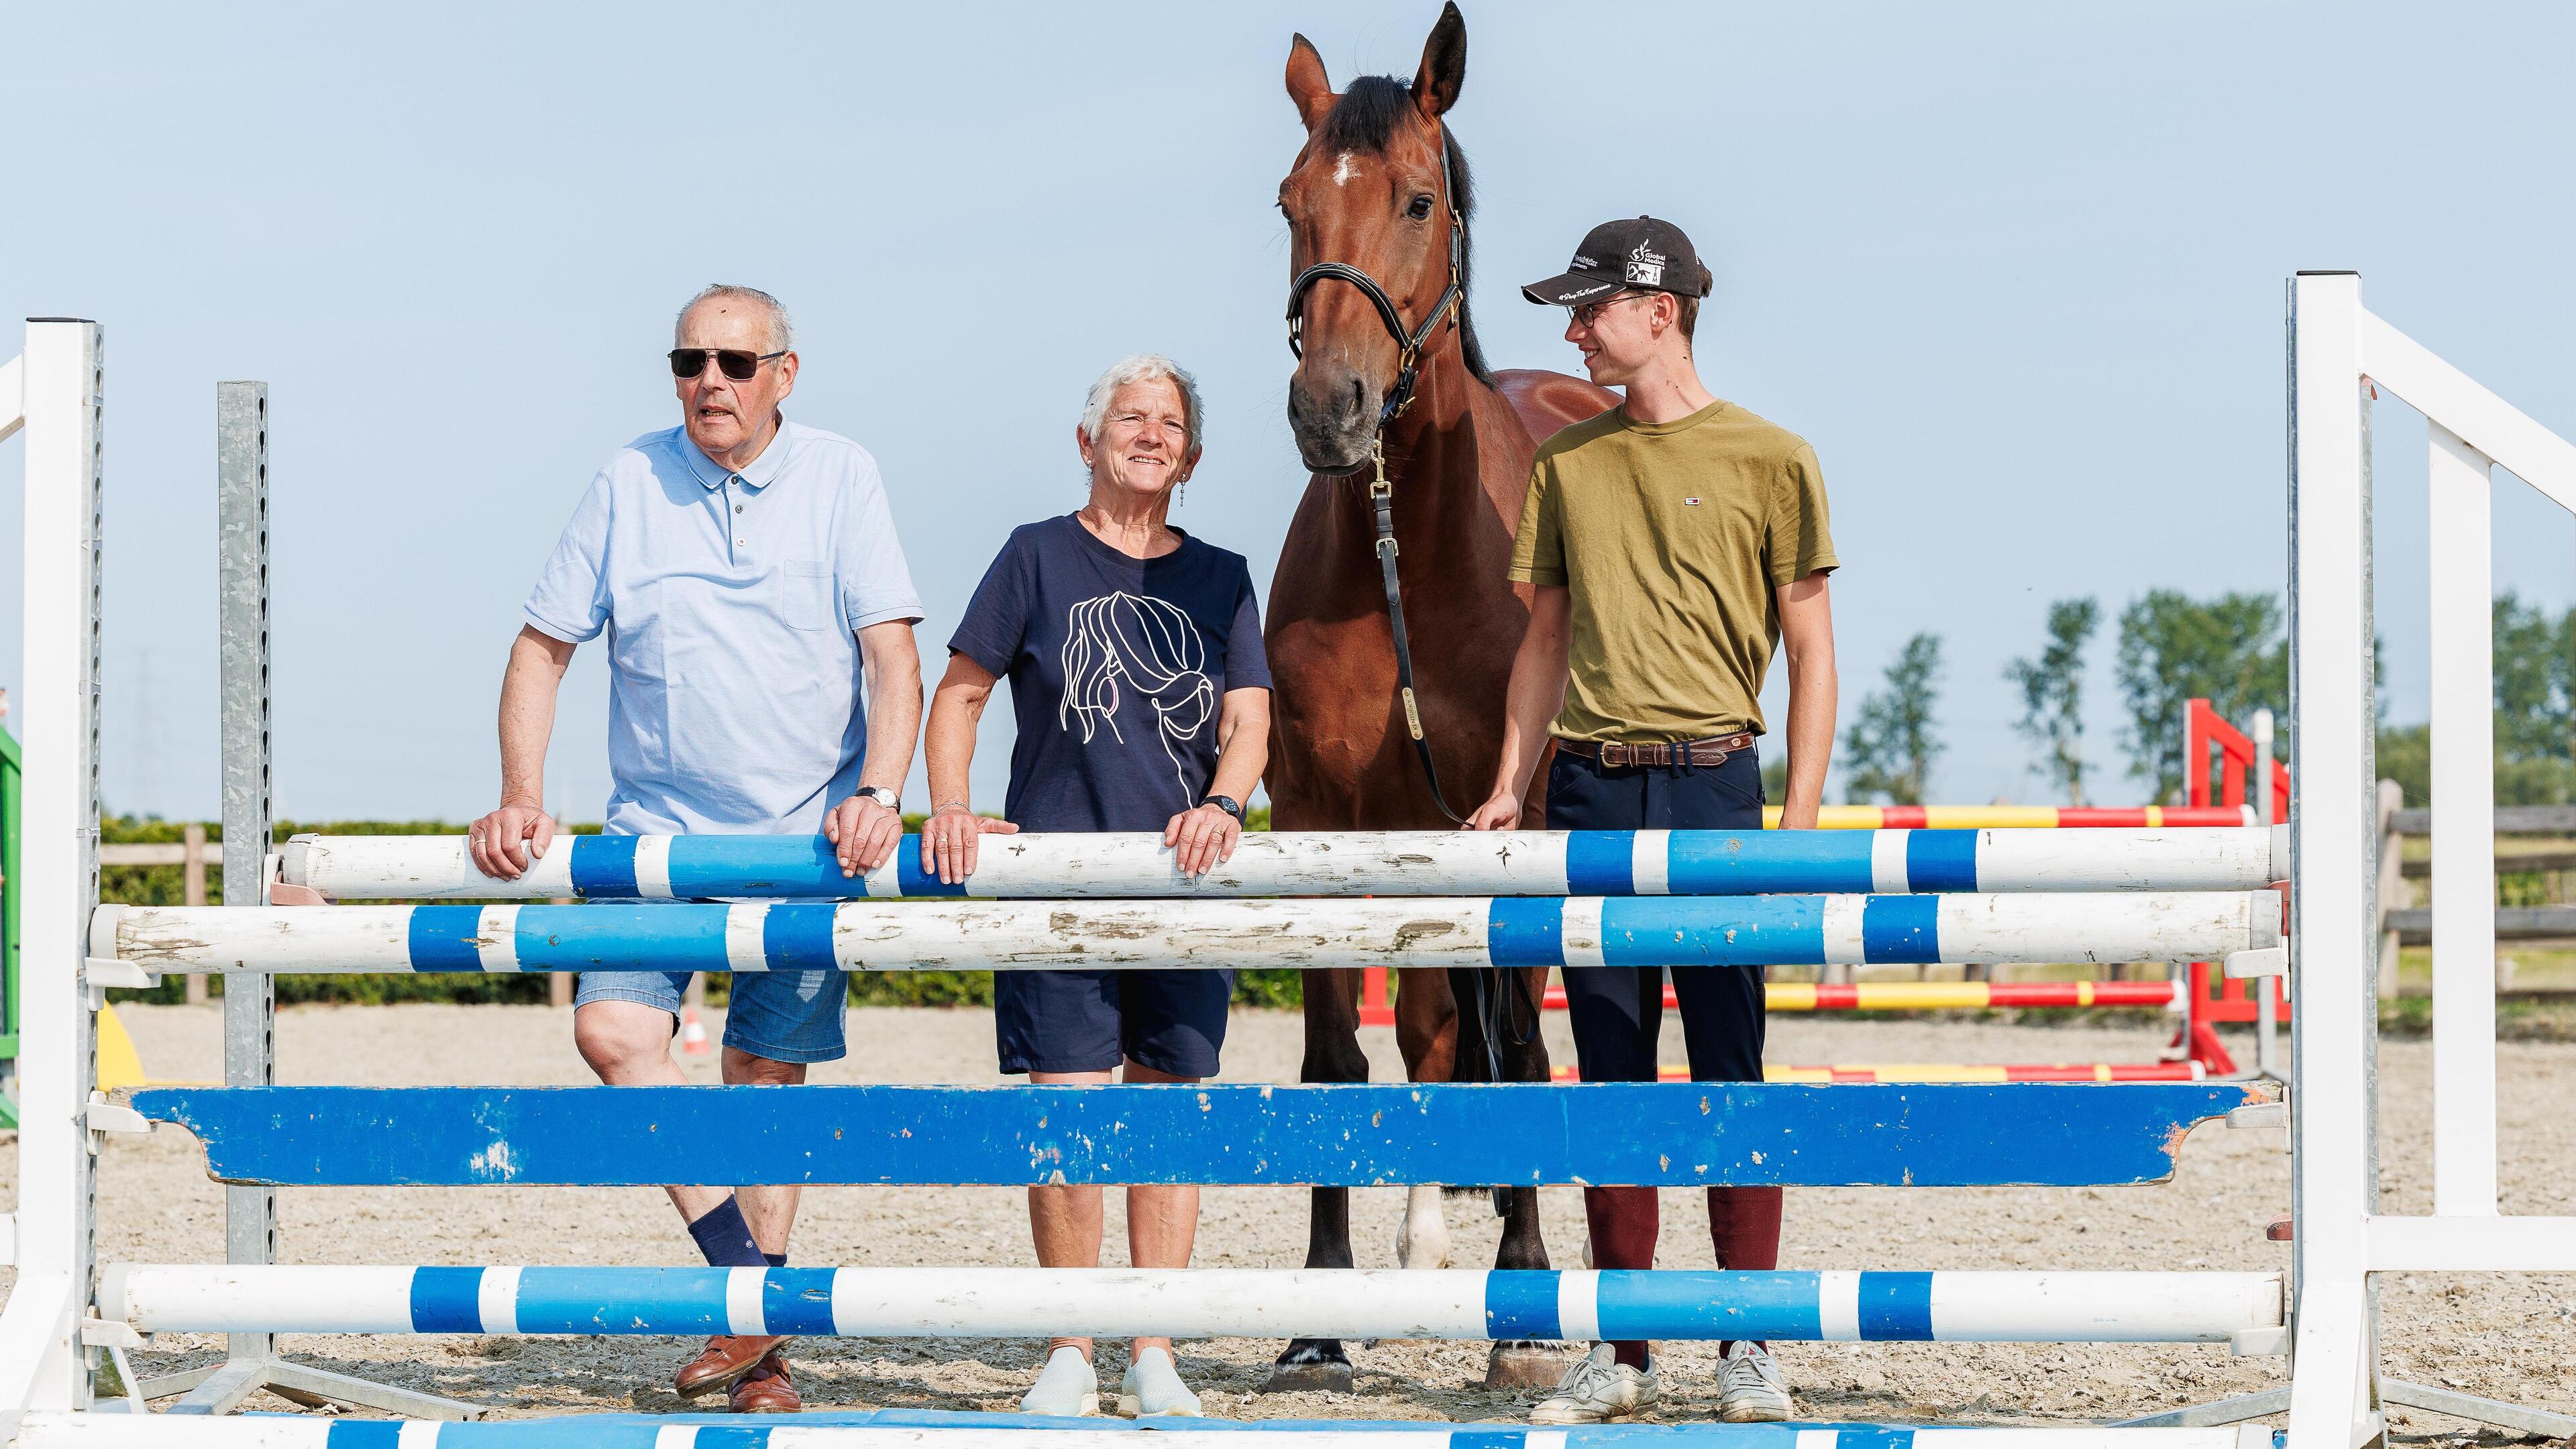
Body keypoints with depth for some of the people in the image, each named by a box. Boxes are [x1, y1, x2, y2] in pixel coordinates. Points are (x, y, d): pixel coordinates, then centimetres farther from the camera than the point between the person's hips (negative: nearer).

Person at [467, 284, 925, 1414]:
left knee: (767, 1075, 1)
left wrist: (877, 793, -22)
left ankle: (754, 1333, 11)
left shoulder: (840, 480, -2)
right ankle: (746, 1270, -10)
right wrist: (520, 798, -5)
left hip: (805, 835, -1)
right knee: (613, 1028, -18)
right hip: (657, 825, 1)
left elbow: (892, 655, -7)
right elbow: (542, 646, 6)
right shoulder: (628, 483, 2)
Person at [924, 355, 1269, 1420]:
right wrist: (949, 807, -10)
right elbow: (960, 691, 6)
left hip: (1183, 881, 2)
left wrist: (1222, 804, -17)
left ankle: (1153, 1359, 12)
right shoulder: (1040, 557, 5)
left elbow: (1249, 720, 3)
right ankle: (1068, 1357, 5)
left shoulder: (1220, 579, 11)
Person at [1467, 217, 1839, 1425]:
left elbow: (1811, 651, 0)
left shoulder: (1769, 461, 0)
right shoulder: (1567, 462, 12)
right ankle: (1621, 1351, 12)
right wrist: (1510, 787, 6)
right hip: (1590, 789, 4)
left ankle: (1749, 1345, 5)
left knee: (1730, 1070, -3)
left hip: (1712, 785, -4)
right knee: (1611, 1072, 6)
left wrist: (1800, 814, -8)